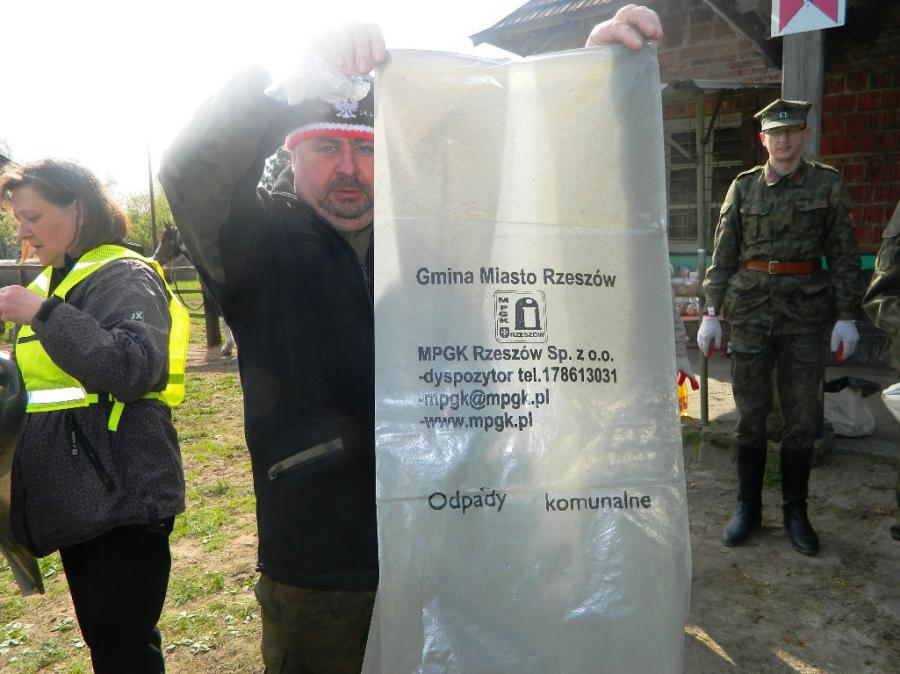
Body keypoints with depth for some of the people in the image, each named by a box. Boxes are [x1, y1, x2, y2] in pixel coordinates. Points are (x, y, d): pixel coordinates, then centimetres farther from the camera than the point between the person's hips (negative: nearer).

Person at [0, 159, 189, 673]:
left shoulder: (124, 276, -10)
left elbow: (135, 369, -26)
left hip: (123, 497, -9)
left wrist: (42, 314, -26)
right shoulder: (51, 283, 16)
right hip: (74, 498, 9)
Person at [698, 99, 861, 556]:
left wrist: (846, 316, -2)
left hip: (805, 312, 0)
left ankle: (795, 510, 23)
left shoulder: (827, 183, 3)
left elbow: (843, 254, 3)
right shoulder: (743, 186, 5)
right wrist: (711, 313, 0)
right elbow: (723, 255, 5)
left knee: (801, 417, 7)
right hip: (751, 309, 1)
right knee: (750, 415, 6)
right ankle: (748, 507, 21)